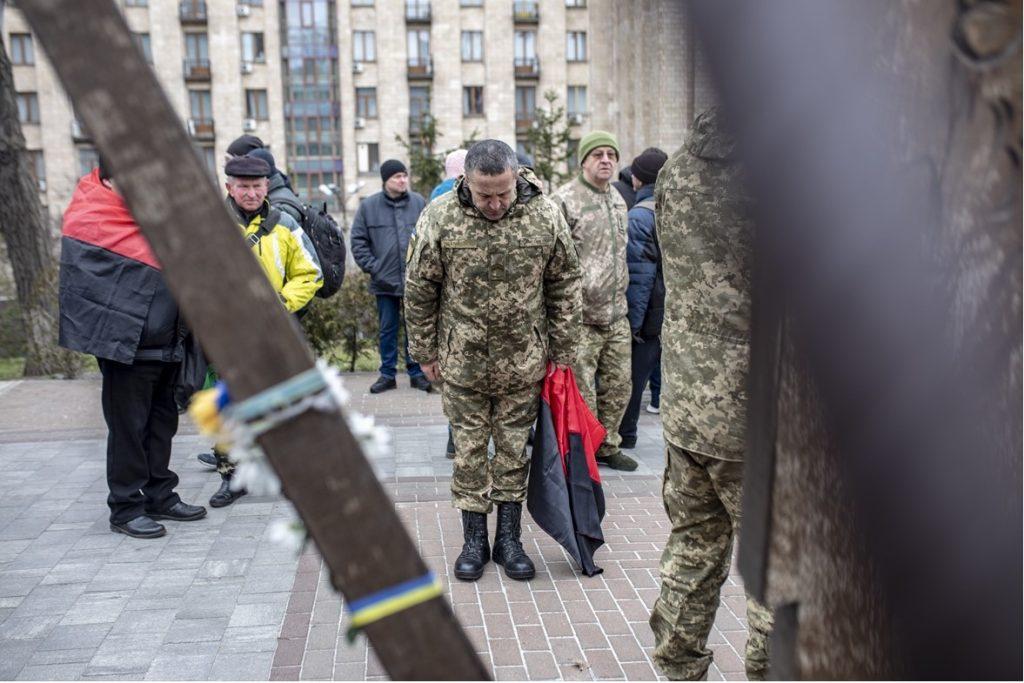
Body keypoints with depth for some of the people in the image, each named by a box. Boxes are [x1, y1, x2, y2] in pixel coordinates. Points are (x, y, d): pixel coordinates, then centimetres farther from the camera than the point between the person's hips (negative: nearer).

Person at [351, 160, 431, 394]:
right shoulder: (368, 206, 0)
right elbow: (358, 241, 3)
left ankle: (416, 373, 19)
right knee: (388, 330, 10)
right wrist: (371, 267, -5)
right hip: (385, 282, 0)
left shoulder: (418, 202, 2)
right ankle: (387, 375, 20)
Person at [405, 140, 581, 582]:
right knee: (469, 450, 8)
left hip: (524, 362, 1)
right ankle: (474, 540, 23)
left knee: (514, 451, 10)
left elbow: (565, 284, 3)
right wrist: (425, 351, 3)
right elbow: (420, 292, -1)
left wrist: (563, 347, 4)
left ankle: (509, 538, 24)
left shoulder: (544, 216, -8)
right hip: (462, 360, 0)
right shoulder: (439, 218, -11)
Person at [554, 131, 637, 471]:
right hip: (581, 316, -7)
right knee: (581, 394, -1)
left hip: (616, 315, 8)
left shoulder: (618, 199, 14)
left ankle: (606, 446, 30)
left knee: (618, 386, 14)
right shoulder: (565, 200, -10)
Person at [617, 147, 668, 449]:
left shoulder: (638, 216, -14)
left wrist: (633, 322, -14)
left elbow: (639, 275, -18)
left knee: (633, 375, 5)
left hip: (651, 318, -7)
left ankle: (623, 435, 15)